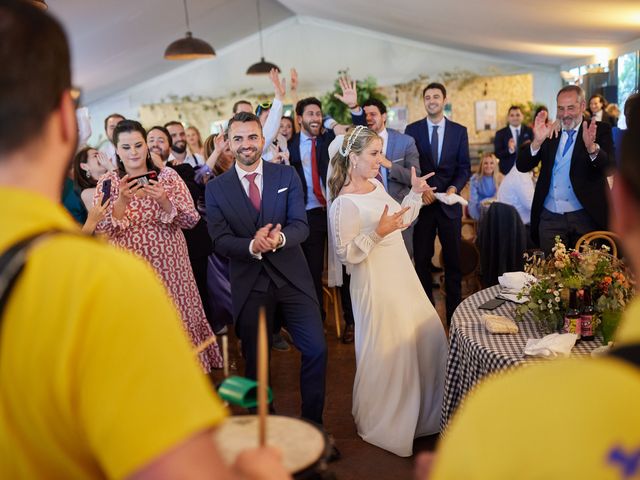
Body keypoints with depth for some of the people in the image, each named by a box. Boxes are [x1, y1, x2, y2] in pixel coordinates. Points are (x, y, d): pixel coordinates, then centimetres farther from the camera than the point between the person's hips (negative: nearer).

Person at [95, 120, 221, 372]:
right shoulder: (107, 183, 1)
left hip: (169, 266, 0)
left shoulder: (168, 175, 0)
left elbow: (192, 219, -4)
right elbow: (100, 231, -6)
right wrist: (122, 201, -21)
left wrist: (164, 201, -21)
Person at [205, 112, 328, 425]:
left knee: (316, 349, -2)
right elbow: (220, 241, -8)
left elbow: (301, 225, -6)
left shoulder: (287, 175, 2)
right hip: (248, 283, 0)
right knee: (255, 359, 13)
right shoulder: (216, 188, 0)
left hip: (291, 276, 1)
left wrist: (279, 238, -28)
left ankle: (312, 422, 19)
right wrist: (252, 246, -28)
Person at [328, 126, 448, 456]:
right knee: (387, 353, 3)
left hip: (401, 276, 9)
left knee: (428, 338, 16)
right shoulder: (345, 203, -20)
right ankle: (381, 424, 28)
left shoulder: (376, 185, 6)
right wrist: (378, 232, -29)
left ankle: (423, 411, 39)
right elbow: (346, 254, -21)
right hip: (375, 284, -9)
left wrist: (415, 194, 10)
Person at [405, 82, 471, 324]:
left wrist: (454, 188, -14)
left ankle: (454, 313, 18)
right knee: (421, 260, 6)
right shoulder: (412, 129, 3)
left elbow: (464, 167, 4)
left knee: (453, 260, 7)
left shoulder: (459, 131, 6)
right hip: (422, 203, 0)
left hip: (449, 203, 1)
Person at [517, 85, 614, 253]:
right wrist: (537, 141, -21)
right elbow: (522, 166, -3)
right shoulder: (548, 131, 6)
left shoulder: (600, 130, 0)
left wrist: (592, 147, -34)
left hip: (585, 217, -2)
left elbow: (610, 167, -15)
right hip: (550, 217, 2)